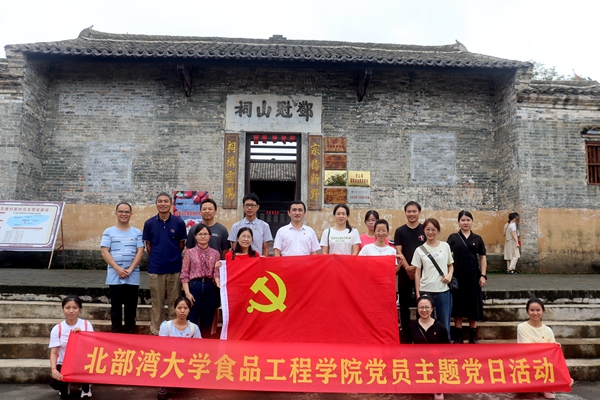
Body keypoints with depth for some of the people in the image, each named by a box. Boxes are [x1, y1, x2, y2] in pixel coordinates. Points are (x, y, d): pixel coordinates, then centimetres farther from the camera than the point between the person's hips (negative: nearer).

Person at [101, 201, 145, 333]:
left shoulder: (137, 232, 6)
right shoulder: (108, 232, 4)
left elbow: (140, 252, 0)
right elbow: (104, 252, -3)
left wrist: (130, 269, -11)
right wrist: (118, 269, -13)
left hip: (133, 277, 1)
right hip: (114, 276, -1)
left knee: (131, 306, 7)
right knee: (116, 306, 5)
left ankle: (130, 332, 18)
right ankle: (115, 332, 15)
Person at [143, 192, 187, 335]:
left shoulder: (179, 222, -2)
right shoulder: (149, 223, 0)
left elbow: (181, 244, 6)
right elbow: (148, 245, 7)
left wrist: (172, 257, 7)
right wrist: (157, 258, 7)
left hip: (175, 269, 0)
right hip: (155, 269, 0)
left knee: (174, 304, 8)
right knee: (157, 304, 10)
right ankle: (155, 332, 22)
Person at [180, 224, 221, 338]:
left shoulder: (215, 253, 9)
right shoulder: (189, 252, 5)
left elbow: (216, 273, 1)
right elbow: (184, 274, 1)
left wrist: (219, 284, -20)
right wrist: (187, 292, -9)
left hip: (210, 288, 2)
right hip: (194, 286, -2)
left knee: (207, 322, 8)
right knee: (192, 320, 0)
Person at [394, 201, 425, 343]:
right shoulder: (400, 231, 4)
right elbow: (398, 252, -2)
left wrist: (416, 267, -12)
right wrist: (408, 268, -15)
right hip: (405, 273, 1)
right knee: (404, 303, 6)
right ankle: (404, 333, 16)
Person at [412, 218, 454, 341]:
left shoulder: (445, 246, 5)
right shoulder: (420, 250, 2)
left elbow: (451, 265, 15)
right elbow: (417, 273, 3)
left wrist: (449, 275, -6)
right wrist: (417, 294, -1)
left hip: (443, 291, 1)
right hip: (426, 291, -1)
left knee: (444, 325, 6)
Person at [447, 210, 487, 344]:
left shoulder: (477, 238, 5)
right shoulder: (453, 237, 1)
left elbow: (483, 257, 7)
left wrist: (483, 275, 0)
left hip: (473, 275, 1)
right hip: (458, 275, -1)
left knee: (473, 304, 7)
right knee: (458, 305, 5)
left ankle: (473, 337, 19)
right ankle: (458, 336, 15)